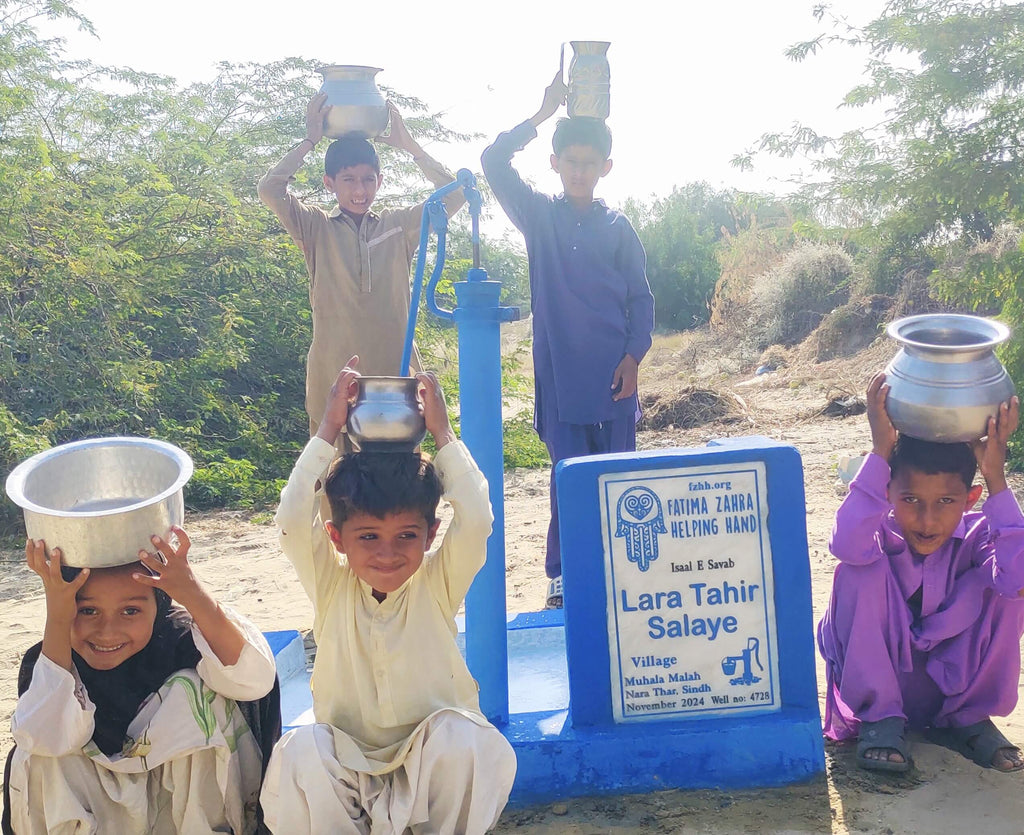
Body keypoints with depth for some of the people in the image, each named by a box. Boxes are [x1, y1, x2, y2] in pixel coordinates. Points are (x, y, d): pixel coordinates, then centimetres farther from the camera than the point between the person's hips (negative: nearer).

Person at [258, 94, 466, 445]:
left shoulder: (398, 226, 9)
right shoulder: (317, 228, 4)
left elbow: (454, 193, 0)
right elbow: (269, 189, -10)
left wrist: (407, 142, -1)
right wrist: (310, 140, -4)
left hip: (394, 376, 1)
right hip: (333, 380, -1)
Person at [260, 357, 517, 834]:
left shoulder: (437, 584, -9)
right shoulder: (331, 585, -8)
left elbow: (475, 520, -26)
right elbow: (292, 520, -23)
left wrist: (442, 433, -21)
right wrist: (328, 430, -21)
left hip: (430, 759, 0)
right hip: (346, 761, 1)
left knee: (468, 739, -31)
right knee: (298, 754, -30)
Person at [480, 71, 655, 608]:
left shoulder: (617, 227, 7)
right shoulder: (539, 216, 6)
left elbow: (640, 298, 8)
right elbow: (494, 162, -5)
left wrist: (633, 357, -3)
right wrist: (543, 113, -7)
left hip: (613, 369, 1)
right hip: (559, 368, -1)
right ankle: (564, 573, 12)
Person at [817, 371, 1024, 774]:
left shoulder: (976, 536, -15)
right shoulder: (880, 532, -20)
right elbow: (846, 545, -46)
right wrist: (880, 452, -43)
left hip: (953, 677, 2)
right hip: (876, 676, -2)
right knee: (864, 570, -30)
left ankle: (966, 717, -4)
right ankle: (879, 717, -13)